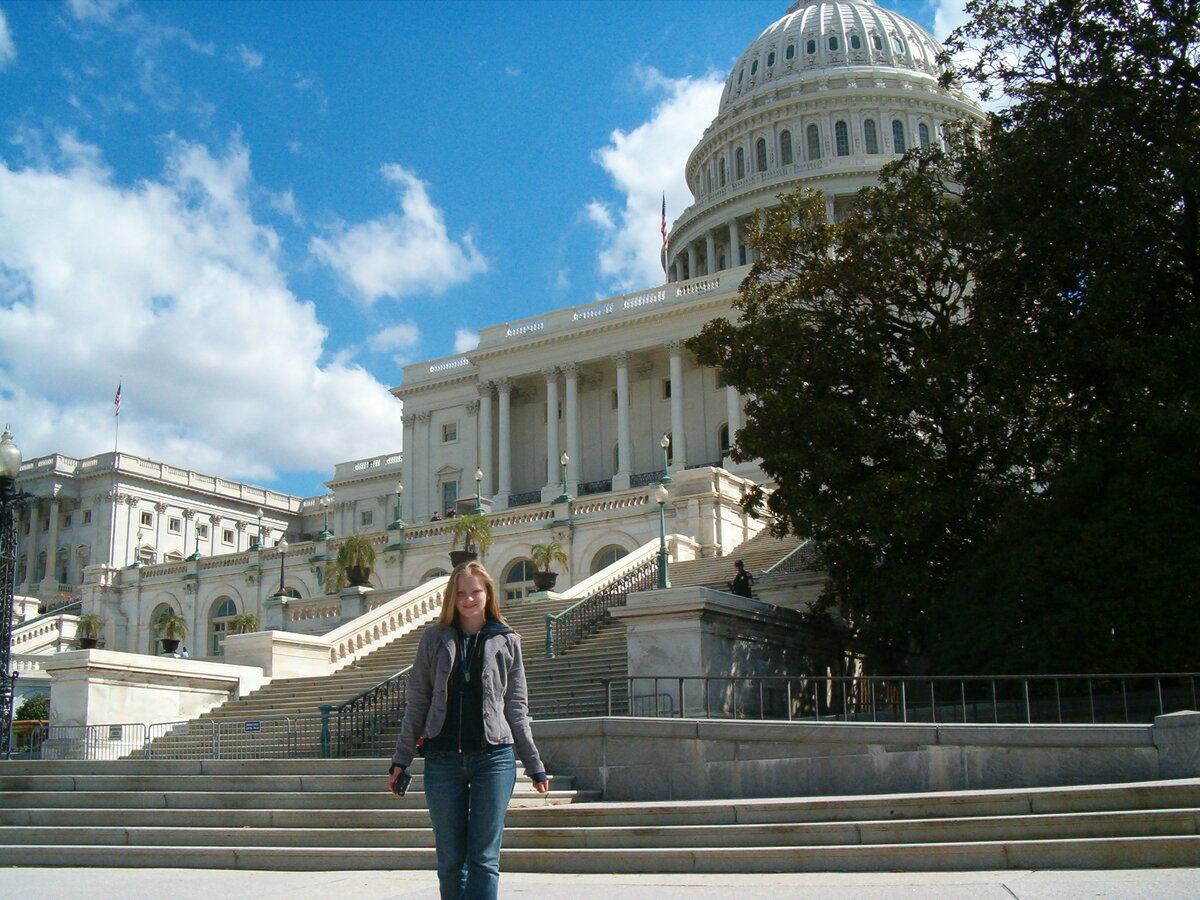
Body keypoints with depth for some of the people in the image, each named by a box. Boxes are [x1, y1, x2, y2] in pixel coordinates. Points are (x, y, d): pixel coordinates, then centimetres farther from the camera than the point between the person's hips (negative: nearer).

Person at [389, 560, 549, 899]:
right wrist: (401, 759, 4)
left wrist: (535, 766, 8)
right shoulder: (435, 638, 7)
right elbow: (417, 702, 8)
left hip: (493, 758, -1)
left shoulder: (507, 641, 6)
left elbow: (516, 709, 9)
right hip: (442, 760, 1)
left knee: (484, 858, -3)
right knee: (450, 860, 5)